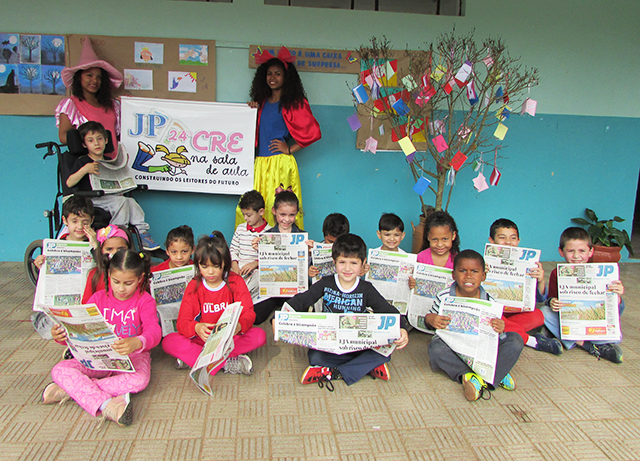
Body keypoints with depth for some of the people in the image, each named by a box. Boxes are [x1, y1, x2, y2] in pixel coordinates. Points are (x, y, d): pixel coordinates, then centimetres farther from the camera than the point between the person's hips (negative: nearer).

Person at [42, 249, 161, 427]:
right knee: (60, 370, -20)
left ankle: (72, 390, -23)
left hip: (133, 356, -3)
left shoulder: (145, 301, -6)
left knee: (139, 380, -37)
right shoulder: (99, 298, 6)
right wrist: (61, 335, -23)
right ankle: (105, 405, -35)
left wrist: (136, 343, -47)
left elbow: (153, 331, -22)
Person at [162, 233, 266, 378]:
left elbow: (248, 313, -8)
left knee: (260, 336, -27)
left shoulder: (236, 282, -2)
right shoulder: (194, 286, -1)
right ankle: (226, 364, -31)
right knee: (168, 341, -24)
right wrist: (196, 328, -33)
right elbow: (182, 322, -8)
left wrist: (239, 326, -33)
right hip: (203, 338, 1)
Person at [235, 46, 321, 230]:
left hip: (281, 163, -6)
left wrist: (290, 149, -4)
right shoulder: (262, 101, 17)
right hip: (259, 162, 6)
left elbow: (313, 132, -6)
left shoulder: (294, 103, 0)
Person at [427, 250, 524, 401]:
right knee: (435, 349, -33)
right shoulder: (444, 297, -11)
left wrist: (499, 331, -29)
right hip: (452, 347, -1)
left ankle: (482, 379, -26)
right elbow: (429, 319, 0)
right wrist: (430, 319, -25)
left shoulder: (489, 301, -8)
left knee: (515, 340, -14)